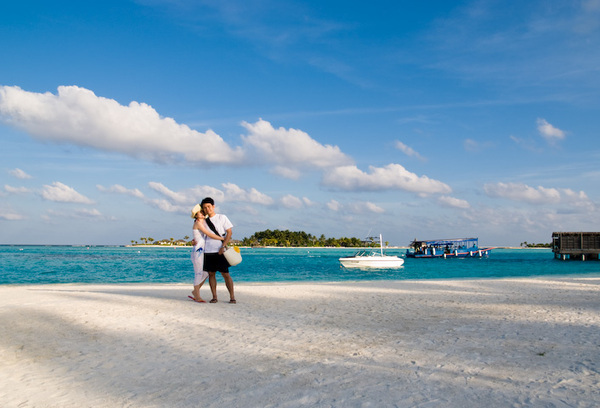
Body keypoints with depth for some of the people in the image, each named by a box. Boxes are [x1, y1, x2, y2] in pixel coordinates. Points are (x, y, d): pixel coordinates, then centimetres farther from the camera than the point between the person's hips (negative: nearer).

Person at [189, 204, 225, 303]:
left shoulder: (204, 222, 14)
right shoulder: (198, 223, -12)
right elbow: (210, 235, -16)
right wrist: (223, 239, -10)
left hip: (204, 251, 8)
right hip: (198, 251, -8)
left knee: (206, 273, 9)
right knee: (198, 273, -3)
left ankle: (195, 291, 22)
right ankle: (197, 296, 5)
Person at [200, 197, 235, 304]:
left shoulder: (222, 217, 2)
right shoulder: (204, 220, 13)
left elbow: (229, 233, -1)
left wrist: (223, 246, -12)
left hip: (220, 251, -4)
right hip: (208, 251, 4)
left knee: (225, 274, -4)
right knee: (211, 274, 3)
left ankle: (232, 297, 1)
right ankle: (214, 297, 10)